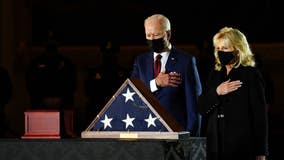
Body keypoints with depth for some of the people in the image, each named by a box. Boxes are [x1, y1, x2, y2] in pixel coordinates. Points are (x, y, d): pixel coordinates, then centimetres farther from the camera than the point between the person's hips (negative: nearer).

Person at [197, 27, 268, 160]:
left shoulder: (251, 74, -2)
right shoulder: (215, 74, 14)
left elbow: (260, 114, -5)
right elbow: (201, 109, 9)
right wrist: (216, 92, -10)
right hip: (216, 145, 5)